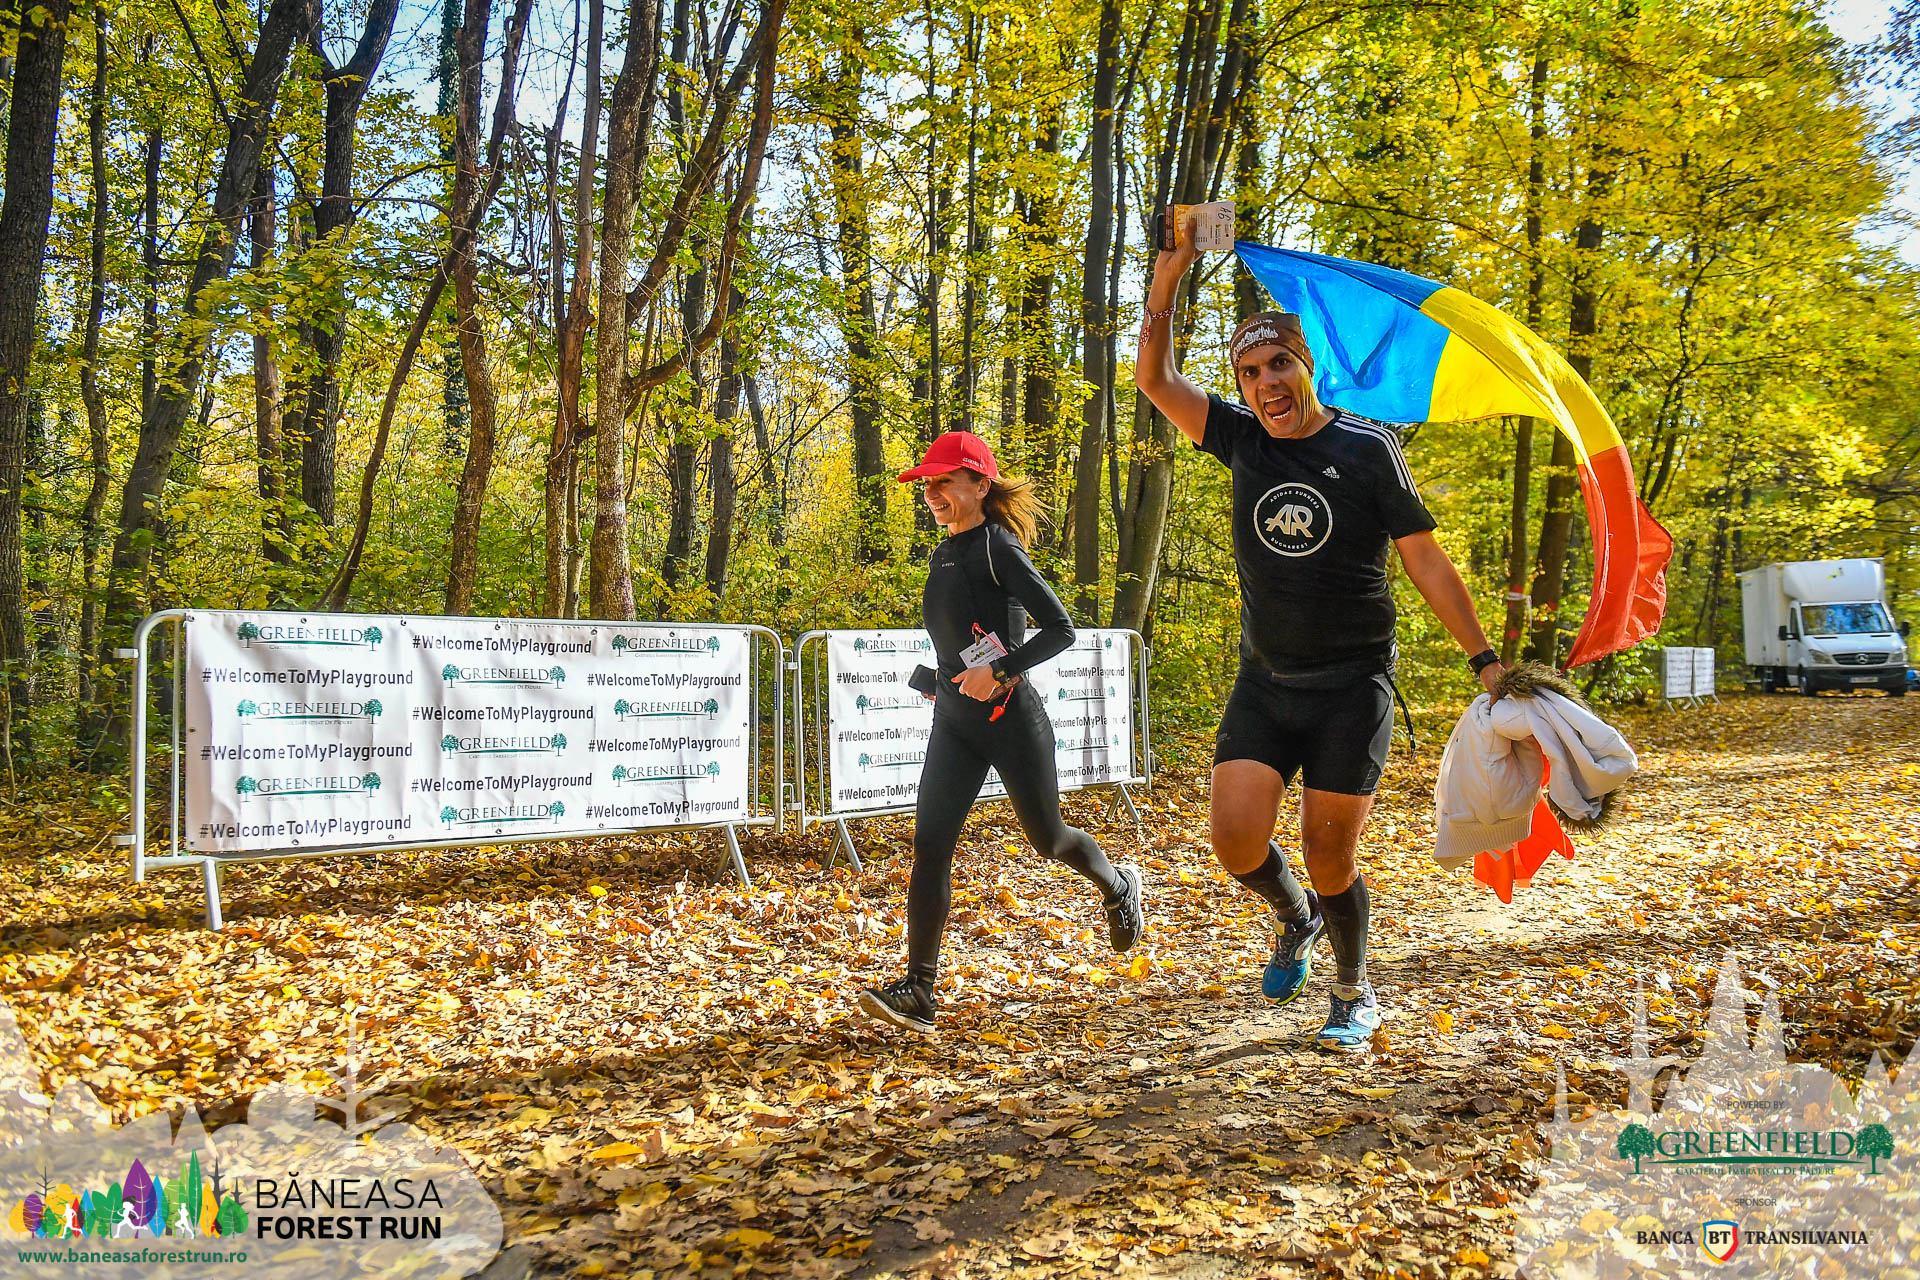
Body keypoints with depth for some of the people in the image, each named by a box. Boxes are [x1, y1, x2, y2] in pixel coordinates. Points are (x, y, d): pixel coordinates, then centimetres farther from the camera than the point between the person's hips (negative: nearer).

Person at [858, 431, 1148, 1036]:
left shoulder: (998, 547, -10)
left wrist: (998, 673, -21)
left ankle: (1120, 888, 41)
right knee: (930, 845, -6)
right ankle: (918, 991, -6)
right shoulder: (945, 554, 13)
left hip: (1010, 716, -7)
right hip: (954, 721, 7)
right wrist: (944, 681, 14)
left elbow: (1060, 628, -14)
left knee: (1047, 837, 9)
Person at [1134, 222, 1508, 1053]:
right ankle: (1293, 917, 26)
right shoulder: (1241, 440, 3)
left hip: (1352, 685, -3)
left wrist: (1484, 659, -7)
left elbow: (1425, 561, -4)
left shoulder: (1367, 448, -6)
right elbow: (1153, 378, -3)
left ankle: (1356, 994, 27)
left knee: (1329, 859, -1)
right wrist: (1169, 276, -12)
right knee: (1236, 841, -9)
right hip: (1264, 682, 3)